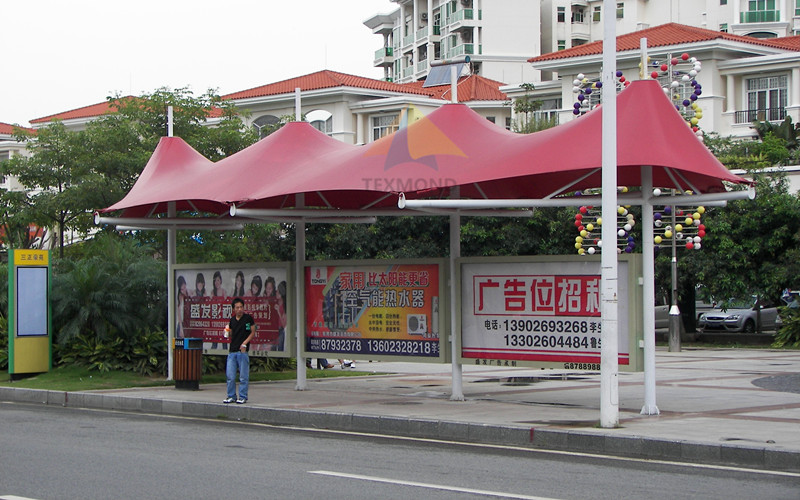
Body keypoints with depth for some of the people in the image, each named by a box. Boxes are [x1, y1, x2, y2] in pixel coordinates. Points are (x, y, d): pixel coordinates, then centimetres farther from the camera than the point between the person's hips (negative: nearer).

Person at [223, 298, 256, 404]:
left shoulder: (248, 318, -1)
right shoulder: (232, 320, 13)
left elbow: (253, 333, 0)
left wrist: (245, 343, -11)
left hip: (243, 351, -5)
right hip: (232, 351, 5)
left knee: (243, 376, 0)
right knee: (230, 375, 4)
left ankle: (242, 397, 7)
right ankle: (231, 396, 15)